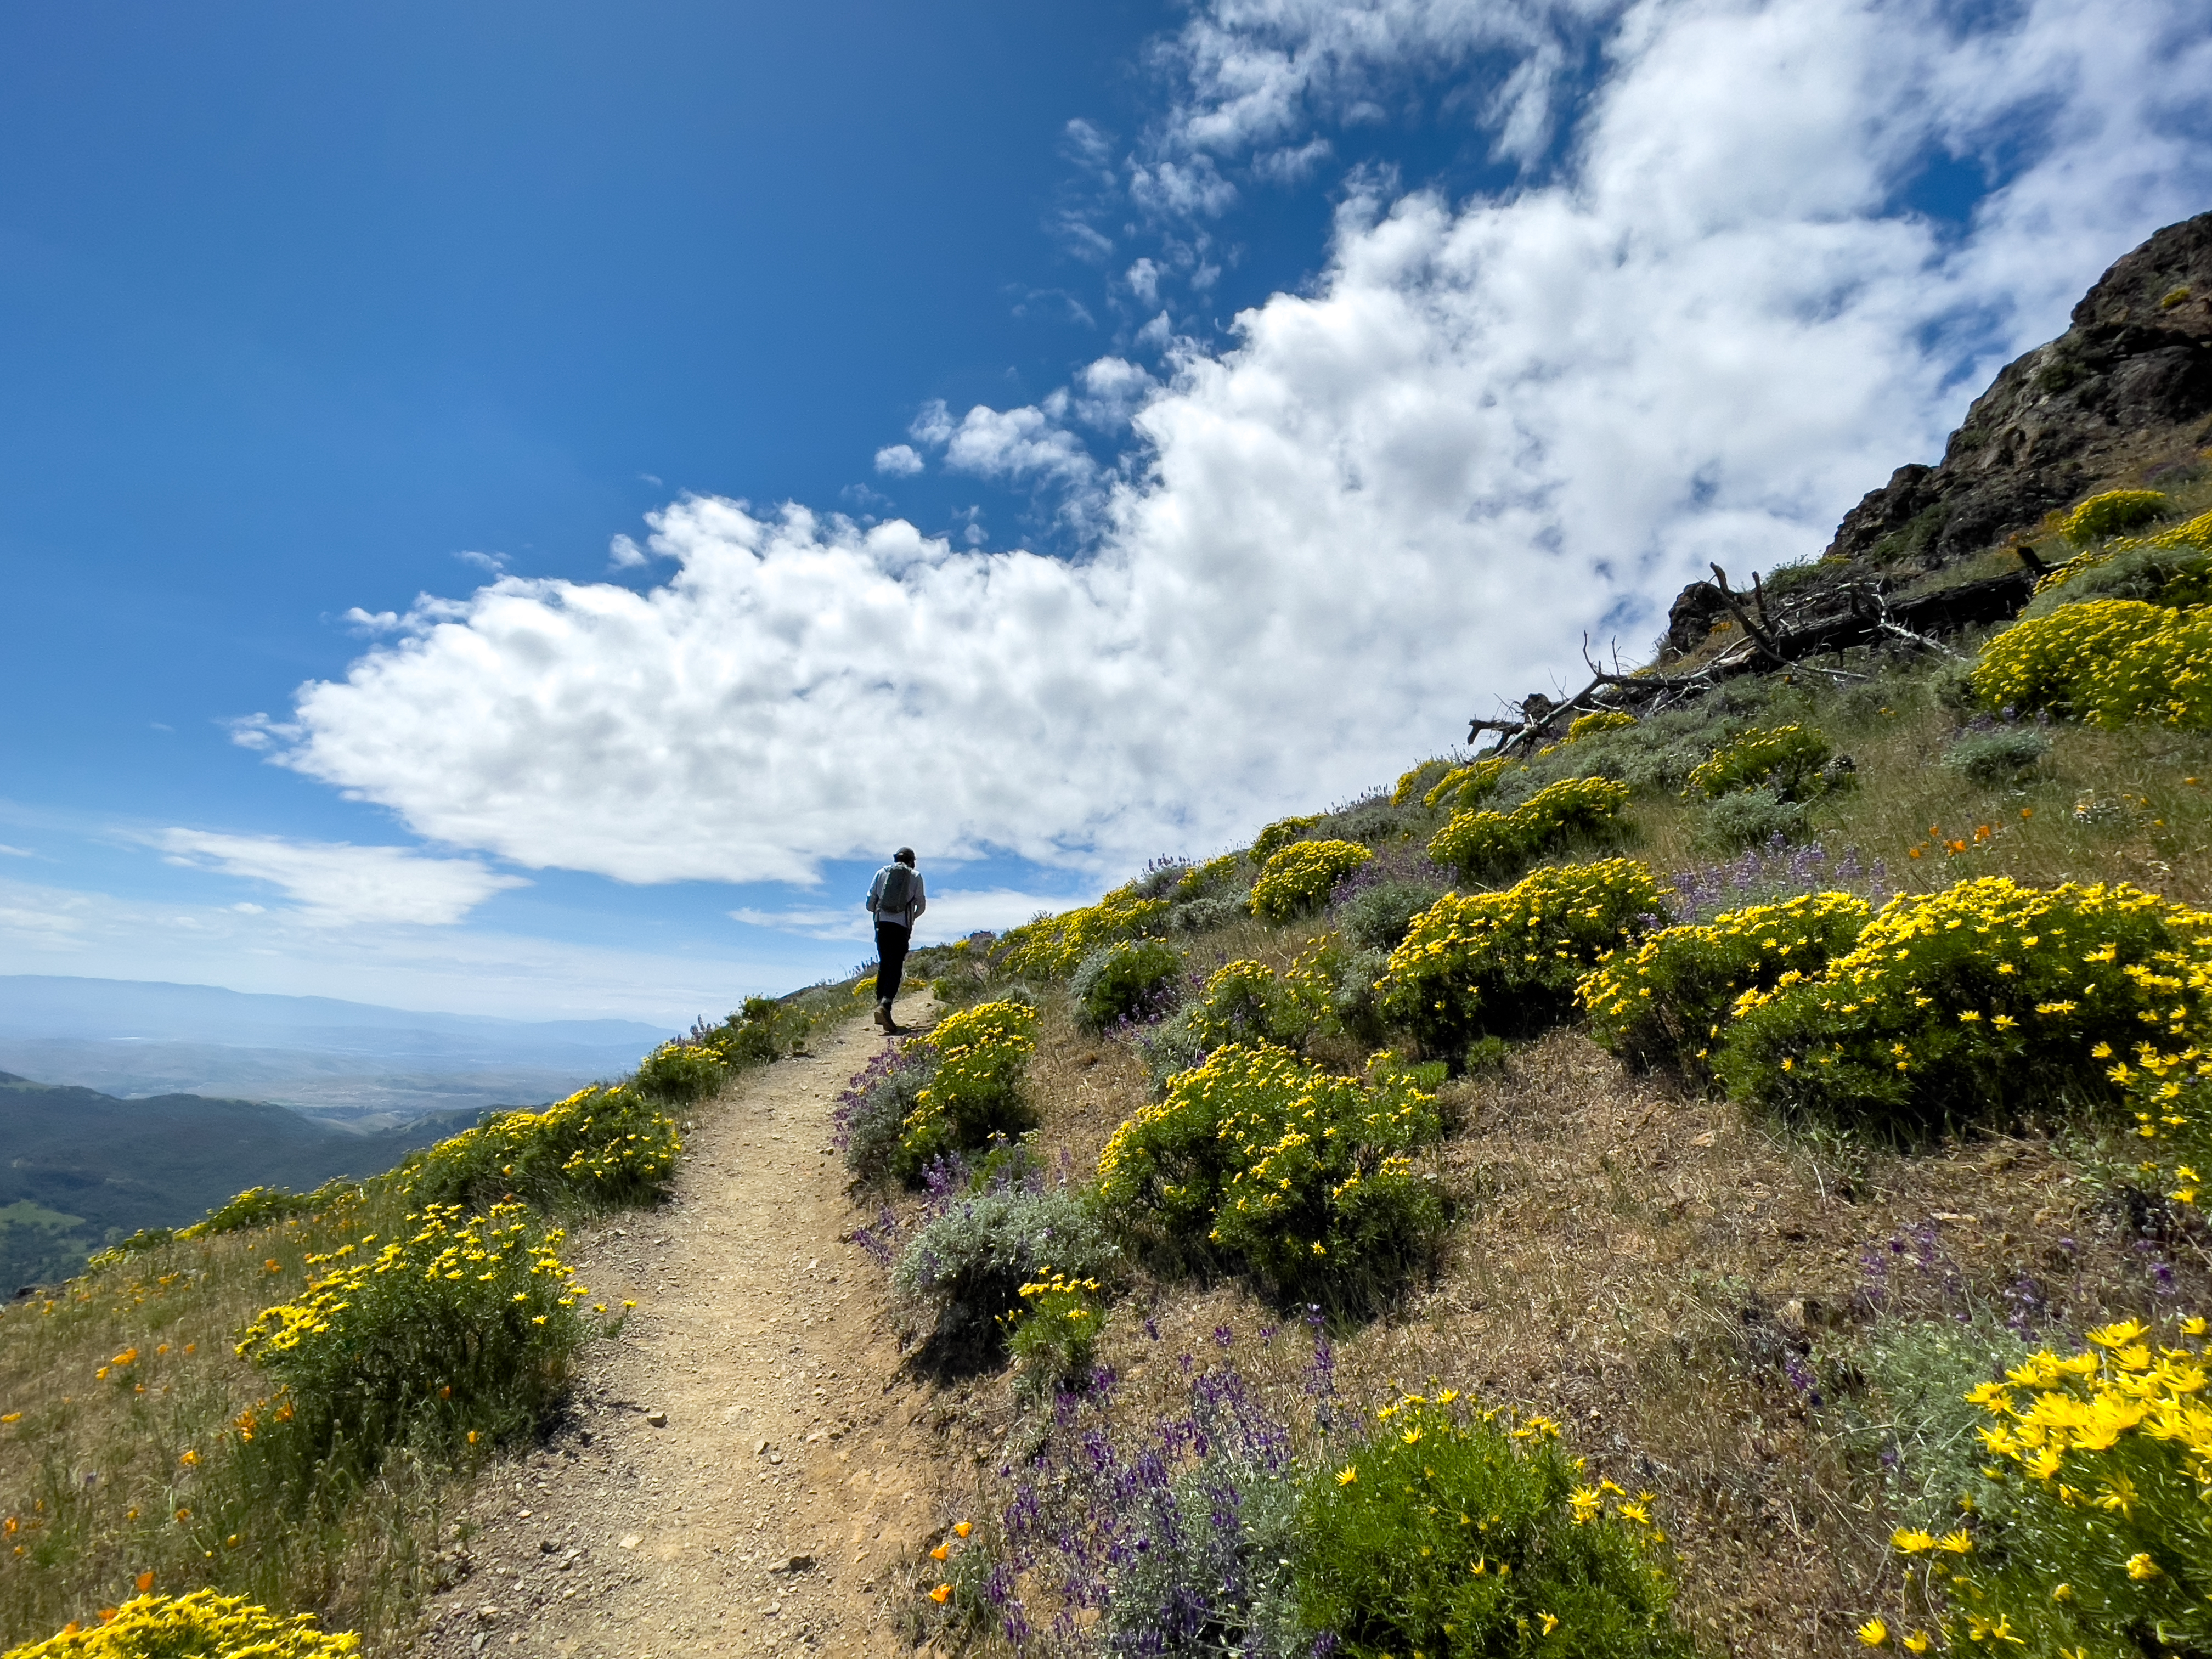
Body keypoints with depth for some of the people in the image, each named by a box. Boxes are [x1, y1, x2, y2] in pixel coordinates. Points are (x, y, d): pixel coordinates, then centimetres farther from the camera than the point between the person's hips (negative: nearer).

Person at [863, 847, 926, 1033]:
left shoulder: (882, 873, 11)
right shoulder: (915, 876, 7)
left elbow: (870, 904, 10)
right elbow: (921, 906, 9)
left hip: (882, 924, 3)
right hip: (902, 926, -3)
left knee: (884, 965, 16)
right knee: (895, 968, -5)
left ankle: (880, 1003, 12)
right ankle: (885, 1006, -22)